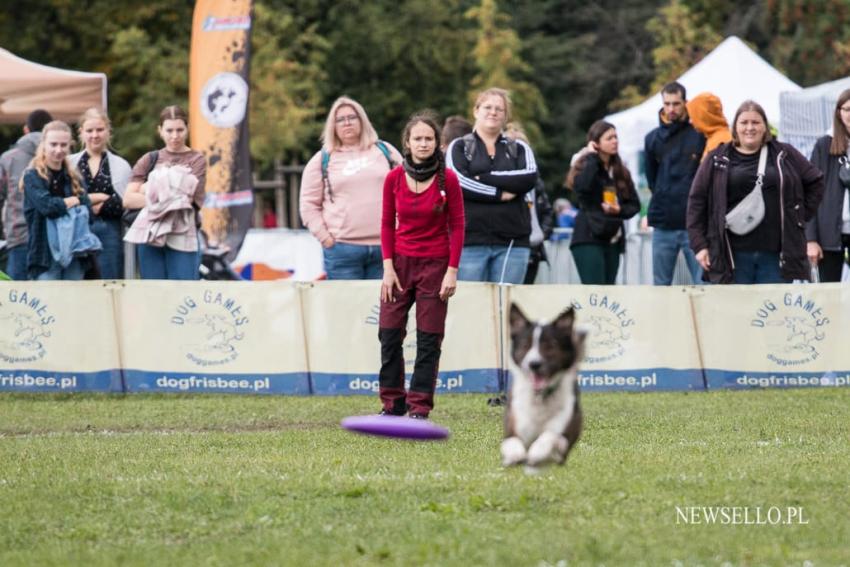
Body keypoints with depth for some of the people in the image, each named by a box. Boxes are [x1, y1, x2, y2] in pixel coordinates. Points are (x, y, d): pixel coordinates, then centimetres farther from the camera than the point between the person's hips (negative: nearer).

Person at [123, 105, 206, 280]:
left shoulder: (196, 160, 6)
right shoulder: (149, 160, 13)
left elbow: (188, 195, -9)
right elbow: (128, 200, 4)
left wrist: (150, 190, -3)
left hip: (182, 237, -3)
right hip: (150, 234, 3)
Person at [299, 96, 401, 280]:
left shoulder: (385, 151, 12)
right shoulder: (321, 161, 8)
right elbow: (309, 205, 7)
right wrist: (324, 237, -3)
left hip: (385, 247, 2)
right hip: (342, 249, -1)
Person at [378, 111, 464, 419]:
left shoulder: (448, 179, -7)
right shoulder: (394, 179, 0)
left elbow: (457, 227, -4)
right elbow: (387, 224, 6)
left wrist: (452, 271, -9)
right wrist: (388, 266, -3)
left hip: (435, 265, -2)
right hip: (400, 262, 2)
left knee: (429, 339, 0)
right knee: (389, 333, 0)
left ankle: (420, 406, 6)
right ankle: (393, 402, 11)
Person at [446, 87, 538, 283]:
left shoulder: (519, 149, 16)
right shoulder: (459, 147, 10)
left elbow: (530, 177, -4)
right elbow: (458, 182, -7)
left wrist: (484, 179, -8)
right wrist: (499, 194, -10)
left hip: (512, 242, 2)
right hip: (470, 240, -2)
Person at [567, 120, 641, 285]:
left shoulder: (620, 172, 14)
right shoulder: (587, 166, -3)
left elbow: (634, 205, 14)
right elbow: (582, 186, -26)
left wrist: (619, 210, -7)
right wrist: (592, 158, -14)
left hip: (613, 240, 6)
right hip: (589, 239, -6)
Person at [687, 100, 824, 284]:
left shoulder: (784, 155, 9)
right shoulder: (717, 160, 7)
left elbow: (815, 181, 17)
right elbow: (697, 201, 5)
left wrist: (801, 215, 8)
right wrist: (699, 244, -2)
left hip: (775, 255, 1)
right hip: (733, 255, -1)